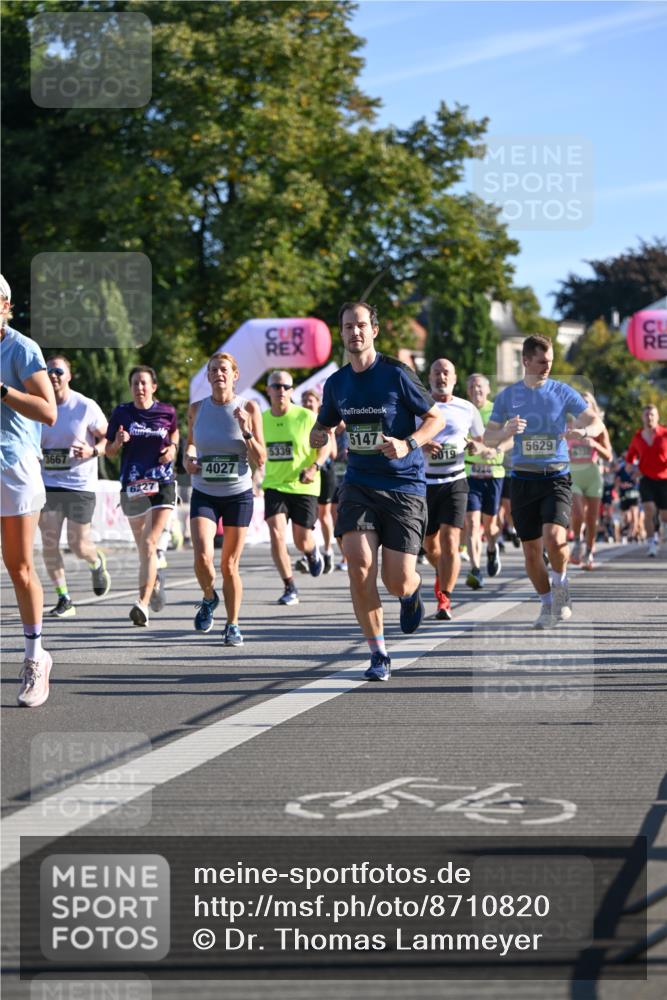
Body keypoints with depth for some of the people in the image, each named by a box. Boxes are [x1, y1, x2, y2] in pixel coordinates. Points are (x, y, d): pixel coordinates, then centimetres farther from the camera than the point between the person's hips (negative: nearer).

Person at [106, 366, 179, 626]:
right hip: (131, 486, 2)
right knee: (143, 547, 14)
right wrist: (118, 442, -16)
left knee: (150, 543, -17)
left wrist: (173, 446, 4)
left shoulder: (167, 411, 2)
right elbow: (109, 451, 6)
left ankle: (143, 603, -24)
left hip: (162, 485, -2)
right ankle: (155, 579, 45)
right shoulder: (121, 413, 1)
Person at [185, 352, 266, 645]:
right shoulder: (196, 409, 0)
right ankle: (209, 598, 13)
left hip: (238, 494, -1)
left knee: (229, 564, 3)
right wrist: (189, 458, -3)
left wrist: (247, 432, -20)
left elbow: (260, 460, -5)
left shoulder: (248, 408, -6)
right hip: (204, 494, 1)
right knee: (202, 556, -18)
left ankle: (233, 625, 19)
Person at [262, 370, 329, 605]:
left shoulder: (306, 417, -9)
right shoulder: (262, 419, 2)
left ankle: (312, 553, 41)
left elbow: (325, 445, -4)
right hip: (274, 485, 2)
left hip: (303, 486, -2)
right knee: (276, 534, -16)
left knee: (302, 541, 1)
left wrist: (314, 467, -19)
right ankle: (290, 588, -5)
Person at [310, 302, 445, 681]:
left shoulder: (396, 373, -7)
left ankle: (413, 591, 35)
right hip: (359, 483, 3)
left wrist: (408, 444, -19)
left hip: (404, 485, -3)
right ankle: (379, 656, -5)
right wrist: (319, 436, -2)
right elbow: (323, 426, 23)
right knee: (359, 564, -18)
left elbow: (437, 418, -2)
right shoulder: (337, 383, 7)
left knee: (397, 582, -7)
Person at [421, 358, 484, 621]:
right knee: (429, 544, 11)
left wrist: (478, 447, -8)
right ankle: (443, 575, 44)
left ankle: (444, 600, -11)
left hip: (454, 482, -1)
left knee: (450, 540, -16)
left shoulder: (467, 409, 5)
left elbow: (485, 444, 16)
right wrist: (418, 445, -20)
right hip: (424, 483, 1)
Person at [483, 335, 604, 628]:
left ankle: (561, 585, 5)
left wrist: (583, 431, -25)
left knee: (554, 538, -23)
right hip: (523, 480, 2)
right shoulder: (507, 396, 6)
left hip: (556, 477, -2)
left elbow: (596, 422, -1)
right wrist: (506, 431, -16)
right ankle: (548, 604, 23)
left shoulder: (562, 392, 2)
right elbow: (488, 438, 7)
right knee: (531, 551, 3)